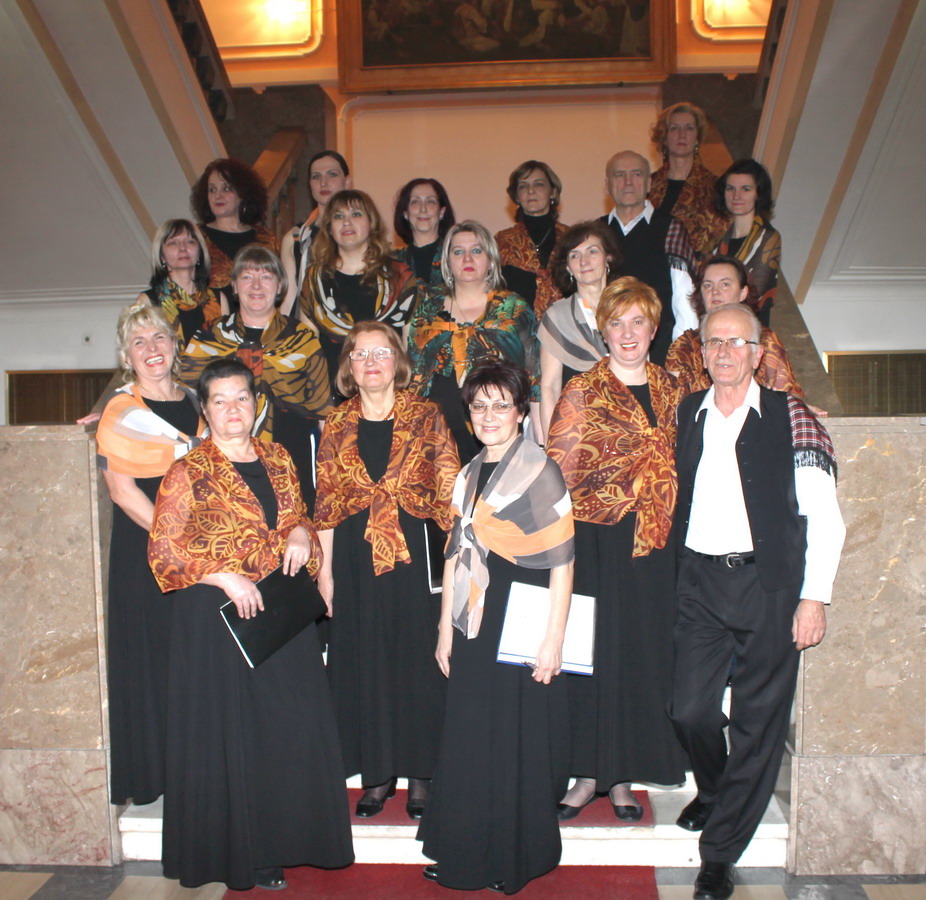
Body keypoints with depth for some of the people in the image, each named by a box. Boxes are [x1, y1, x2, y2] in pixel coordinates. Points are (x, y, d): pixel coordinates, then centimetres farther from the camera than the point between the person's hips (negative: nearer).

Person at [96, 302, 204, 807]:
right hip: (144, 550, -5)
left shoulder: (192, 401, 11)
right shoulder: (122, 411, -6)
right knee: (150, 655, 2)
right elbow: (122, 489, -12)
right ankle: (151, 772, 16)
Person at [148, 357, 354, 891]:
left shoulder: (278, 459, 9)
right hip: (218, 615, -4)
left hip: (283, 610, 5)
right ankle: (242, 852, 18)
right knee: (231, 732, 3)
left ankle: (285, 838, 24)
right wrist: (223, 577, -16)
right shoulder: (189, 472, -5)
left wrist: (301, 532, -3)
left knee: (292, 726, 8)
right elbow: (163, 548, -7)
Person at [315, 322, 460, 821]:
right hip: (356, 559, 2)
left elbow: (450, 490, -1)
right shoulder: (338, 425, 7)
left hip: (415, 554, -2)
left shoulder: (425, 417, 0)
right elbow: (326, 501, 8)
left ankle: (420, 772, 18)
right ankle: (379, 771, 22)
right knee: (364, 662, 8)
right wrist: (325, 568, 5)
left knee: (418, 658, 4)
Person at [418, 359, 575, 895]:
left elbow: (561, 559, -10)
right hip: (473, 627, 6)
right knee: (470, 740, 11)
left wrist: (554, 638, -14)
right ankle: (468, 855, 27)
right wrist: (446, 628, 12)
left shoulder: (539, 470, -7)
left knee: (519, 742, 3)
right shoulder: (469, 475, 13)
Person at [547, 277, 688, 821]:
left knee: (644, 653, 7)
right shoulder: (582, 393, -2)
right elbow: (557, 474, -4)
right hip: (596, 539, -3)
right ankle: (589, 773, 15)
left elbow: (681, 464, 17)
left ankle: (623, 776, 19)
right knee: (595, 654, 2)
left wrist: (671, 523, 7)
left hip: (655, 542, 4)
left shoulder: (671, 390, 10)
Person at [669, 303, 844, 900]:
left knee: (758, 721, 2)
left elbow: (824, 515, -4)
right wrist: (673, 577, 8)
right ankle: (714, 788, 38)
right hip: (700, 582, 3)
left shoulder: (789, 417, -2)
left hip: (769, 584, -3)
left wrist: (815, 598, -9)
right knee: (689, 709, 4)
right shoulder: (687, 415, 8)